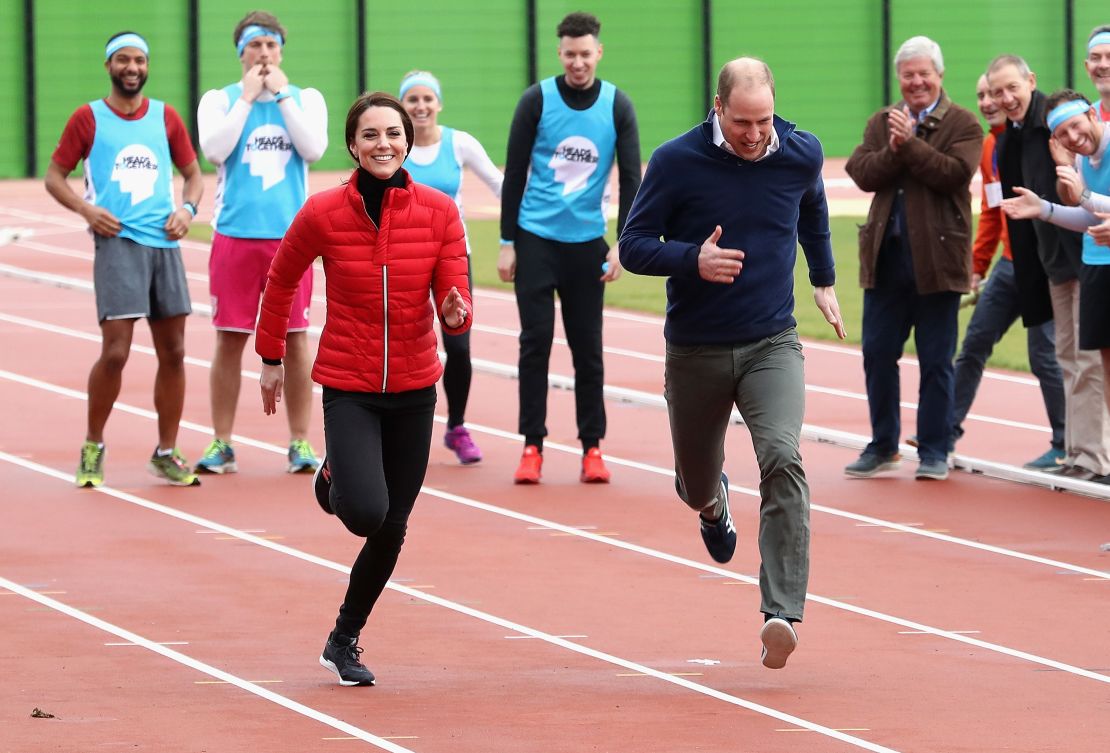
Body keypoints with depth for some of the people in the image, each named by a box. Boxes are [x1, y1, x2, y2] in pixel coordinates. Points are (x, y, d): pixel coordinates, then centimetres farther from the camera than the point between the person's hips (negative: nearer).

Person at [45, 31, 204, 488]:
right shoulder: (88, 119, 3)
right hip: (117, 241, -4)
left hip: (164, 244, 4)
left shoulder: (165, 118, 11)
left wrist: (187, 208, -1)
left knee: (173, 352, 4)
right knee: (115, 351, -12)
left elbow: (192, 173, 19)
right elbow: (54, 177, 6)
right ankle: (92, 447, 7)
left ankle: (166, 454, 15)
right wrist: (87, 210, -11)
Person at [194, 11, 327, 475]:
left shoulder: (306, 99, 8)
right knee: (229, 341, 1)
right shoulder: (219, 100, 6)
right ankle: (221, 445, 8)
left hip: (290, 236, 1)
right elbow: (214, 150, -12)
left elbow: (314, 149, -9)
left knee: (296, 338, 1)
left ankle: (300, 443, 8)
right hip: (235, 236, 0)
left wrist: (282, 95, -7)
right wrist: (246, 97, -8)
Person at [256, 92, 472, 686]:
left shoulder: (439, 212, -6)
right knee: (366, 513, -20)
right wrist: (271, 356, 11)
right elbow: (281, 279, 7)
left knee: (390, 532, 7)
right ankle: (334, 479, 18)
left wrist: (456, 314, -28)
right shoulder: (323, 213, -10)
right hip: (348, 386, -2)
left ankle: (344, 641, 27)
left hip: (413, 389, 2)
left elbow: (454, 305, -5)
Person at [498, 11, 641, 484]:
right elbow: (514, 174, -1)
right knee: (535, 342, -3)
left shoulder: (617, 106, -1)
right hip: (535, 239, -1)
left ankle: (592, 448, 9)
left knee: (588, 348, 3)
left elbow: (631, 178, 2)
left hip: (587, 244, 1)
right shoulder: (537, 101, -4)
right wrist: (506, 244, -3)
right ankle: (532, 446, 2)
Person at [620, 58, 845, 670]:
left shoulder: (801, 154, -3)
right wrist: (693, 260, -25)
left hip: (772, 344, 0)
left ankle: (781, 615, -30)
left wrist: (823, 280, 31)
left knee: (782, 461, -24)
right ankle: (713, 505, 58)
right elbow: (633, 246, -7)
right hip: (695, 350, 0)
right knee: (694, 481, 16)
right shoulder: (677, 161, -13)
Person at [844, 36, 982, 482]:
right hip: (886, 256, 4)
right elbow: (862, 173, -3)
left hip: (936, 257, -4)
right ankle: (883, 446, 19)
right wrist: (894, 149, -19)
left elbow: (956, 172, -18)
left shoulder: (962, 124, -2)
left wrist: (910, 144, -20)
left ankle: (934, 451, 10)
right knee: (877, 353, 7)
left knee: (936, 360, 2)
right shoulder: (882, 123, 12)